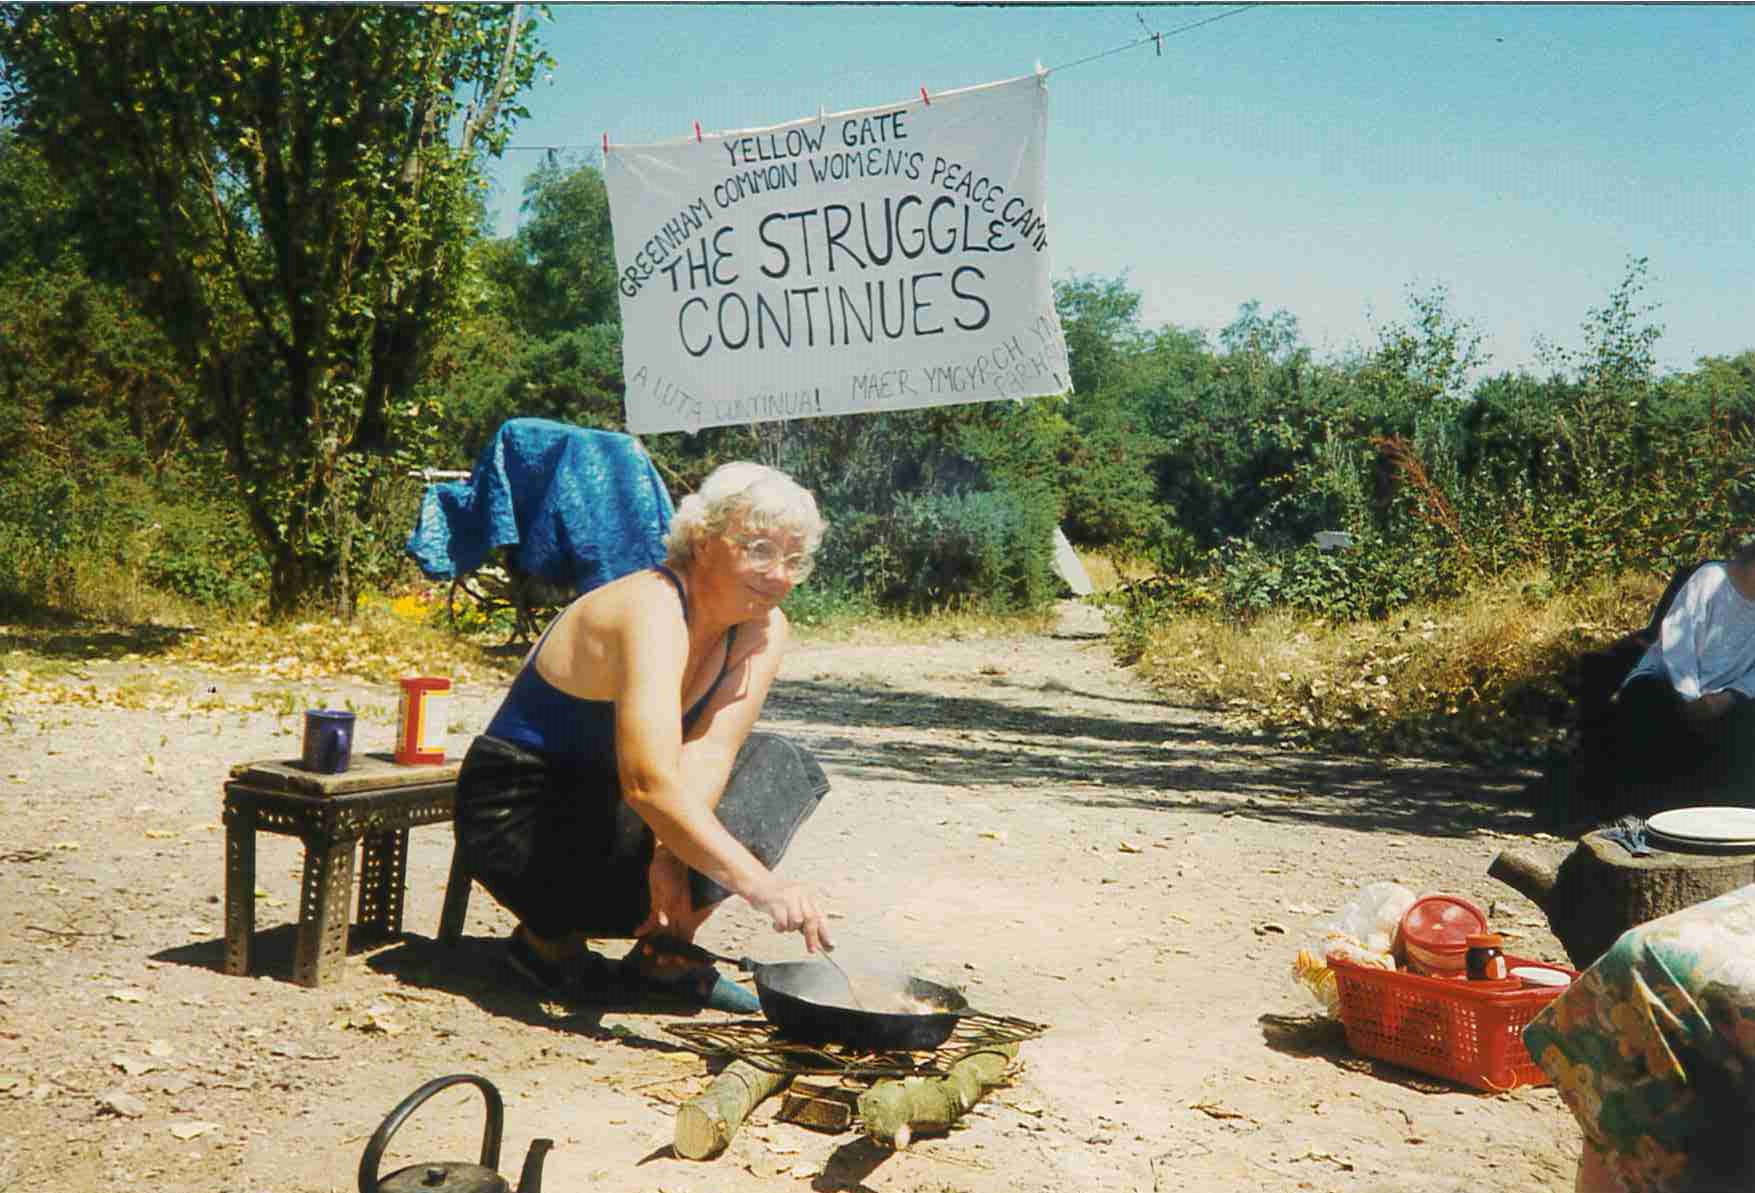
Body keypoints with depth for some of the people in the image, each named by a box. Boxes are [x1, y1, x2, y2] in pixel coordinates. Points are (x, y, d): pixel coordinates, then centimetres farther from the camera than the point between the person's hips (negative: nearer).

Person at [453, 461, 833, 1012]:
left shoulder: (764, 628, -4)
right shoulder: (653, 612, -28)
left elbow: (711, 753, -16)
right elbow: (648, 783, -40)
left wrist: (670, 850, -33)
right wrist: (758, 882, -47)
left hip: (603, 799, 8)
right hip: (520, 816, -8)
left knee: (784, 766, -3)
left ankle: (663, 959, -1)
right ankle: (551, 940, -1)